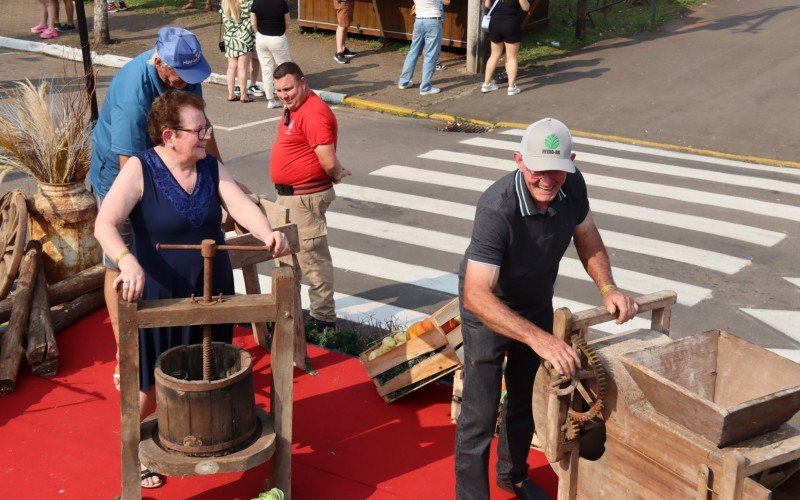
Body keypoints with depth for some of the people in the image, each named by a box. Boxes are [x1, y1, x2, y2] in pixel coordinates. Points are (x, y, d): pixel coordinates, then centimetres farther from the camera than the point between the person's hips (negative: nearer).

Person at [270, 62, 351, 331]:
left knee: (313, 258, -2)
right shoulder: (292, 109, 11)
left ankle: (324, 319, 8)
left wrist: (337, 176, -8)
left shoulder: (314, 114, -24)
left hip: (306, 197, -11)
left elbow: (329, 162, -27)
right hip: (287, 195, 11)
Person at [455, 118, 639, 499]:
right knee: (480, 414, -2)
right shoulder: (496, 209, -40)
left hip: (537, 303, 6)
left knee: (526, 397, 23)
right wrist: (538, 338, -54)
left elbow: (586, 237, -1)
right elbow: (476, 295, -45)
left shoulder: (572, 185, -21)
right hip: (489, 309, -6)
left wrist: (608, 288, -17)